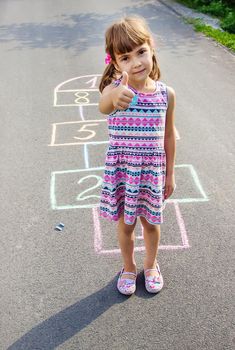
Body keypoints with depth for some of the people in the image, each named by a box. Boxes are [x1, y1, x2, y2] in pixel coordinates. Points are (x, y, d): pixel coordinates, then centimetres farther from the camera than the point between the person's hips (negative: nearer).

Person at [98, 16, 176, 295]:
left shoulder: (166, 93, -7)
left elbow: (168, 136, 2)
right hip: (121, 168, -1)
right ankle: (129, 267, 43)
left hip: (152, 169, 1)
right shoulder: (115, 88, -15)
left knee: (150, 222, 18)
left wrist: (169, 174, 8)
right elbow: (103, 106, -40)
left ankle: (151, 265, 47)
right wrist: (114, 98, -65)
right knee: (125, 223, 15)